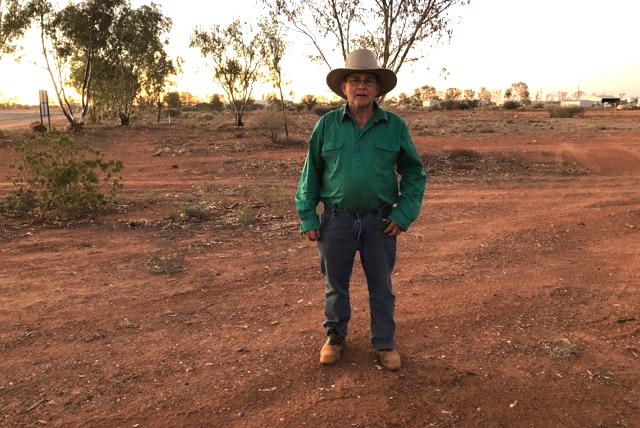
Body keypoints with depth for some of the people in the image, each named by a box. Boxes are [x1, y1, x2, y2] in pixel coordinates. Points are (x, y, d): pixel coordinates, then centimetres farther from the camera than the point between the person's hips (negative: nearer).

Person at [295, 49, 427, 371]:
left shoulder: (395, 127, 0)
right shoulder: (327, 125, 0)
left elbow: (414, 173, 5)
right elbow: (311, 172, 5)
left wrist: (404, 214, -4)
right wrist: (307, 216, 0)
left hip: (380, 220, 0)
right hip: (336, 220, 0)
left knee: (381, 286, 11)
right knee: (336, 284, 14)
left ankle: (384, 343, 28)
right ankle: (335, 335, 35)